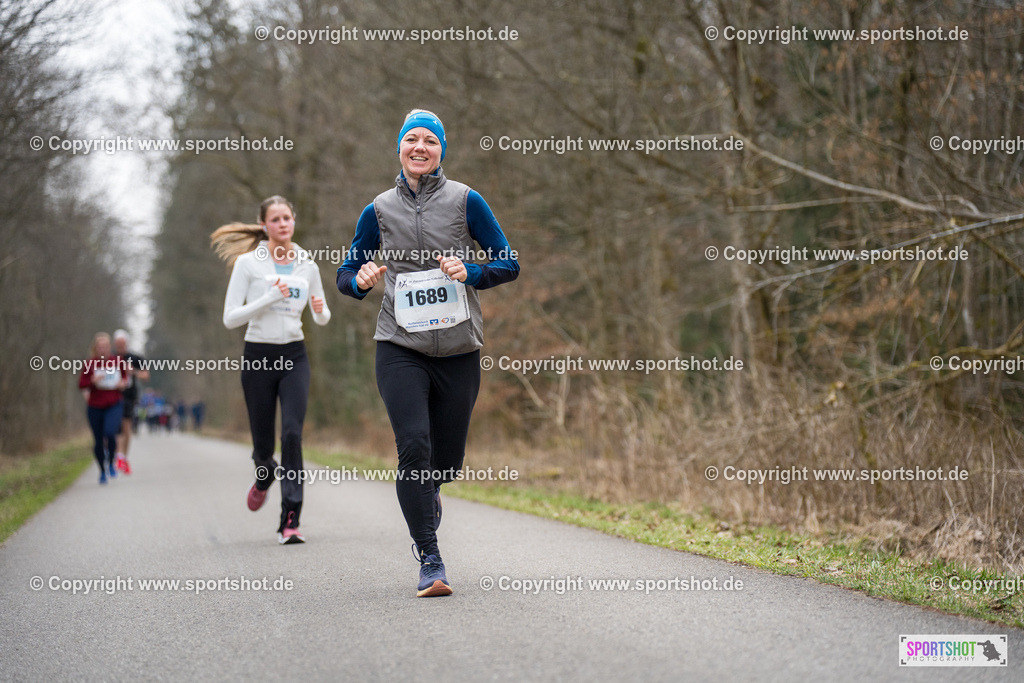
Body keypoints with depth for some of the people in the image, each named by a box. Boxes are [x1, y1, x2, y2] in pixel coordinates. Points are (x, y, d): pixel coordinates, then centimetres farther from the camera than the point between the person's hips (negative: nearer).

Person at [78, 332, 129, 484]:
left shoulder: (118, 362, 0)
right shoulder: (90, 363, -5)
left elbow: (125, 375, 17)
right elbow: (81, 384, -3)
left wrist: (123, 383, -5)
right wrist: (93, 381, -22)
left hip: (114, 406, 0)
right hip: (95, 407, 0)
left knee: (110, 433, -23)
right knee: (98, 441, 5)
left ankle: (111, 464, 2)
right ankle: (102, 471, 28)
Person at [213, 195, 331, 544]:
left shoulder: (307, 265, 6)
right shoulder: (248, 263, -3)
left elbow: (322, 318, 16)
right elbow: (230, 318, -8)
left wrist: (320, 310, -8)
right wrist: (270, 297, -18)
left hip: (294, 358, 1)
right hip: (258, 358, -1)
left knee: (292, 434, -14)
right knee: (263, 443, 6)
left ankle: (290, 521, -12)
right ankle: (265, 477, 44)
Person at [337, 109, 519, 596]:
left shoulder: (465, 201, 2)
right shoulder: (379, 210, 7)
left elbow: (508, 264, 3)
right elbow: (345, 274, 13)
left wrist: (469, 273, -17)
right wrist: (361, 281, -10)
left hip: (458, 351, 0)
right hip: (401, 350, 0)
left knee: (447, 460, 6)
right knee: (414, 445, -19)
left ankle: (424, 497, 43)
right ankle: (430, 562, -12)